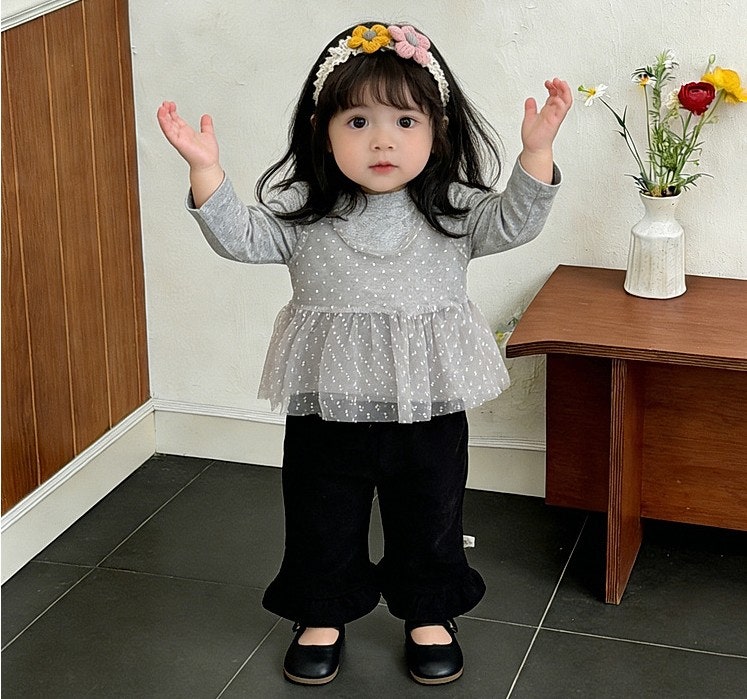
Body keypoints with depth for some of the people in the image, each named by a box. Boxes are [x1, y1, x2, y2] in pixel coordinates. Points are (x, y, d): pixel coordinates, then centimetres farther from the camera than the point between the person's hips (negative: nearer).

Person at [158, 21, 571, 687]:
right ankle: (322, 617, 38)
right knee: (322, 524, 16)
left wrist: (537, 151, -30)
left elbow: (514, 220, -15)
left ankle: (429, 617, 39)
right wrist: (206, 168, -26)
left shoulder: (453, 209, -6)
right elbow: (239, 234, -12)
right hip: (328, 408, 0)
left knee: (429, 521, 17)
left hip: (429, 408, 0)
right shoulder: (303, 212, -7)